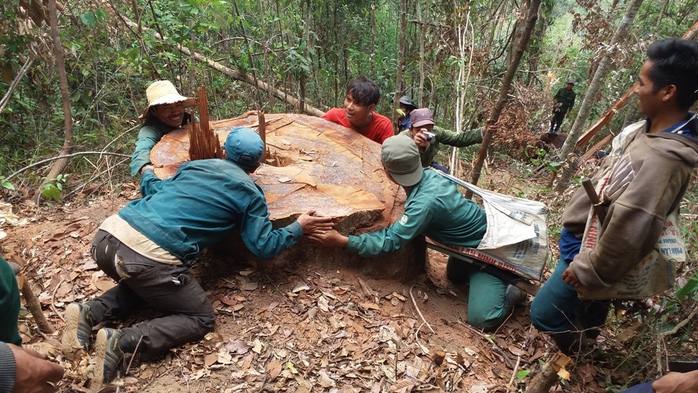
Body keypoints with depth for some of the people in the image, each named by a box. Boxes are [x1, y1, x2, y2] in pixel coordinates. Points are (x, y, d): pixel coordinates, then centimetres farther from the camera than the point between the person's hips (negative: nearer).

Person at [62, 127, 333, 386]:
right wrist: (299, 227, 19)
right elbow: (264, 247, 6)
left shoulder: (195, 164, 22)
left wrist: (147, 172, 57)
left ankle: (89, 313, 12)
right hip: (150, 258, -7)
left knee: (143, 283, 36)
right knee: (201, 319, 12)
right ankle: (122, 341, -7)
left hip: (108, 235, 7)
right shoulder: (250, 194, 7)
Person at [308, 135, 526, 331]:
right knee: (455, 276, 32)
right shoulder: (431, 174, -12)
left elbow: (390, 242, -36)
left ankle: (514, 290, 5)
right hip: (478, 235, 9)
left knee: (481, 319, -18)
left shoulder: (426, 201, -38)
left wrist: (341, 241, -37)